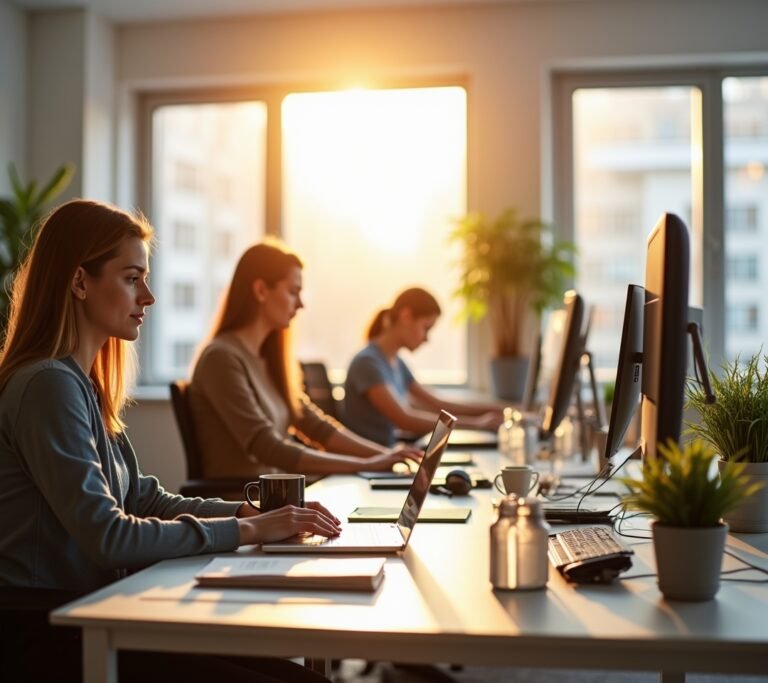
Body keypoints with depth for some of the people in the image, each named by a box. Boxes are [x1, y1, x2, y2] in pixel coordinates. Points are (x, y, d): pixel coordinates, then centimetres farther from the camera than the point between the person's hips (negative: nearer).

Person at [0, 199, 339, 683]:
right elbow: (108, 537, -23)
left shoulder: (84, 384, 11)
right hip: (47, 638, -8)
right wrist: (246, 530, -17)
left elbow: (143, 500, 12)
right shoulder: (49, 385, -17)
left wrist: (251, 513, -1)